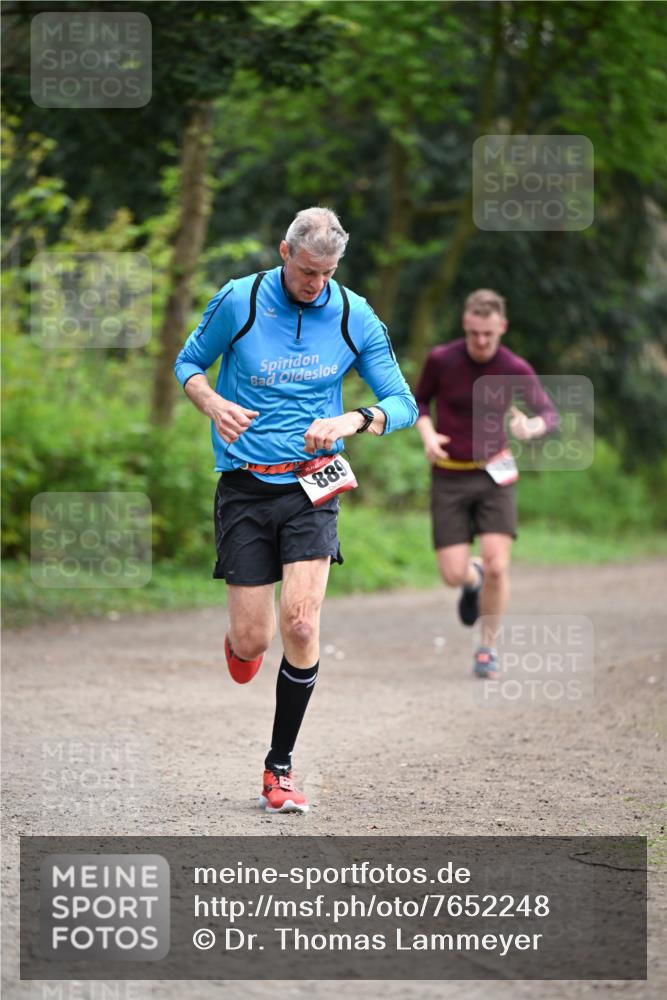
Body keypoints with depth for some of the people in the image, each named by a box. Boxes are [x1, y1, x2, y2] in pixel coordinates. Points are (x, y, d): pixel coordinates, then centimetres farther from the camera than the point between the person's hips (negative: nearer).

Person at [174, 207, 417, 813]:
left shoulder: (355, 317, 0)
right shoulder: (237, 301, -5)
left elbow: (403, 404, 5)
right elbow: (189, 363, 9)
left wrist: (350, 421, -16)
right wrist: (213, 404, -12)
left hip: (312, 488, 1)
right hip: (245, 486, 0)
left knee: (300, 623, -16)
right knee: (253, 641, -3)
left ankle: (280, 768, 0)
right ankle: (239, 638, 39)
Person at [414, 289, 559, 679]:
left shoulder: (515, 369, -10)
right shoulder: (441, 360, -10)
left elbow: (550, 414, -9)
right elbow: (419, 400, 7)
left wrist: (533, 427, -33)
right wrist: (428, 434, -13)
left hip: (494, 474, 0)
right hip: (450, 477, 0)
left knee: (497, 565, -15)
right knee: (454, 574, -6)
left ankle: (489, 647, 5)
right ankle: (473, 579, 33)